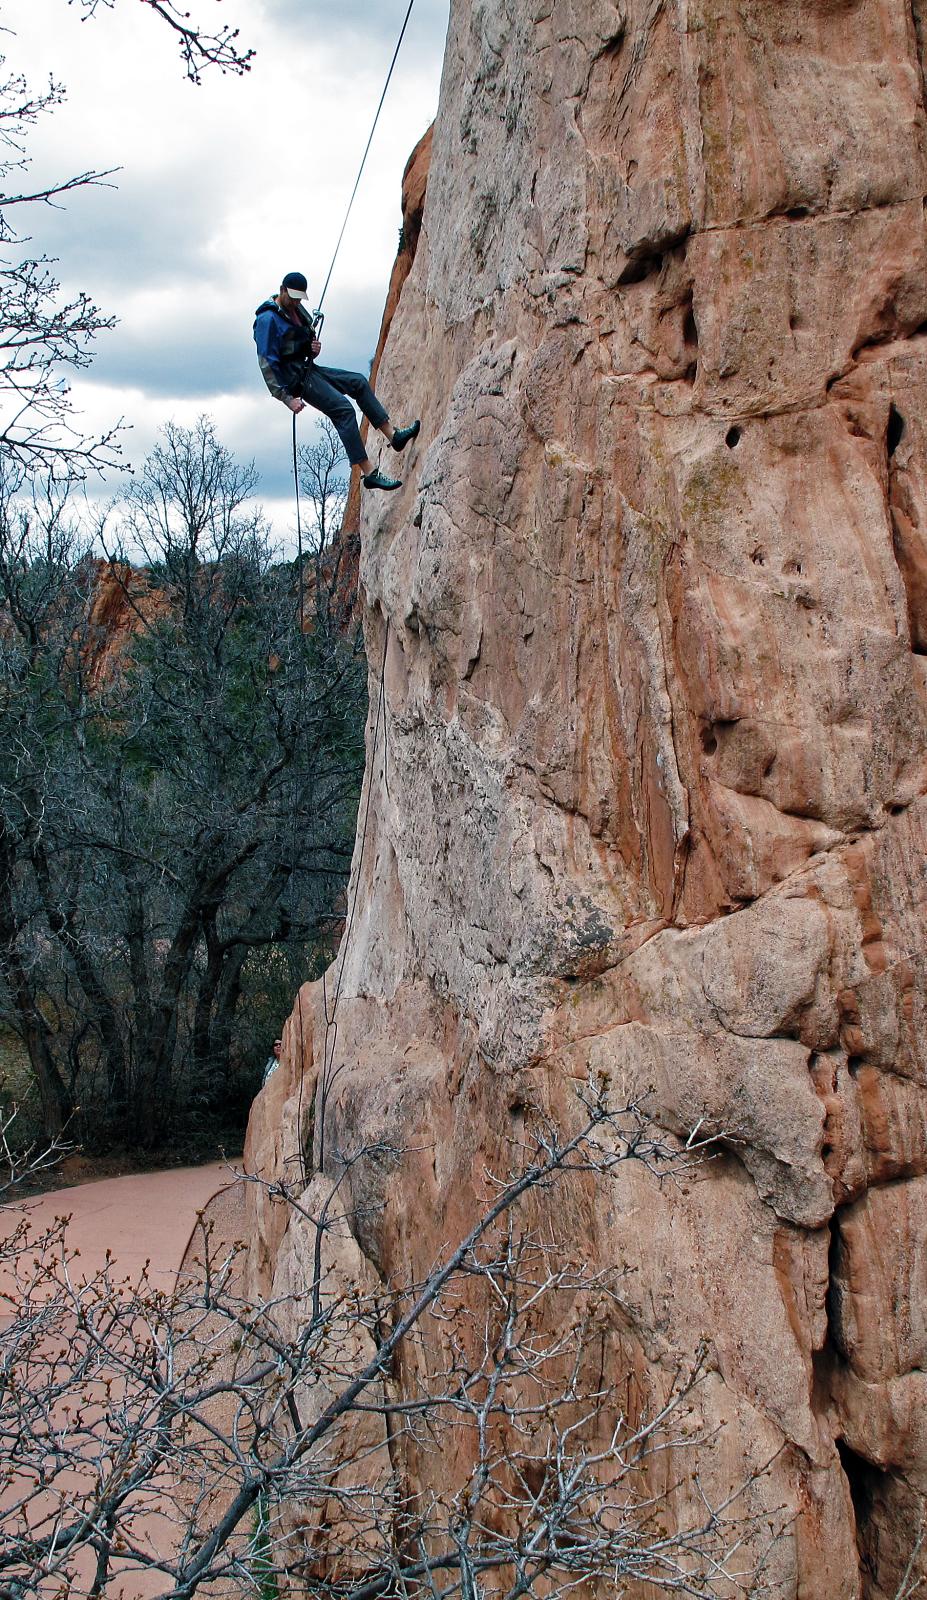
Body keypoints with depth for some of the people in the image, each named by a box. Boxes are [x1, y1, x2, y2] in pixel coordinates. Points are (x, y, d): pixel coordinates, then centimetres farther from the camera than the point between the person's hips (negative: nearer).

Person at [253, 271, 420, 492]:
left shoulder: (297, 310, 12)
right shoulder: (268, 319, -16)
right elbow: (267, 363, -20)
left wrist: (314, 349, 0)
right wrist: (287, 398, -23)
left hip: (308, 370, 10)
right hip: (294, 378, -10)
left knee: (358, 382, 10)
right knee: (343, 409, -20)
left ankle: (393, 435, 13)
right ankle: (369, 473, -23)